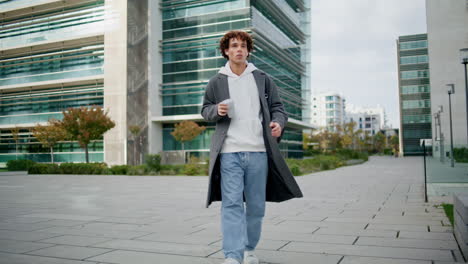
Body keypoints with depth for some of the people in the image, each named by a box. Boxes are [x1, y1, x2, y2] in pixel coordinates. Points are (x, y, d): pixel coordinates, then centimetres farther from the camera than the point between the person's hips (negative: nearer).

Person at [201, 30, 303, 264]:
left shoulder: (262, 79, 10)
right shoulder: (216, 82, 9)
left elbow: (277, 107, 13)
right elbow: (205, 110, 16)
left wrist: (278, 122, -9)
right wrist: (217, 111, -7)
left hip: (258, 151, 2)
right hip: (229, 151, -1)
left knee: (256, 204, 9)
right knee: (231, 203, -9)